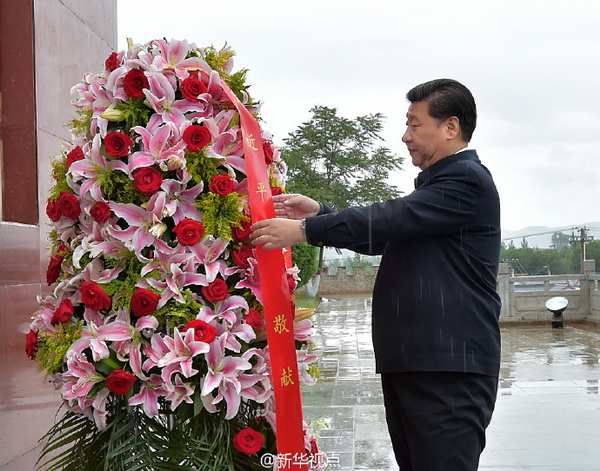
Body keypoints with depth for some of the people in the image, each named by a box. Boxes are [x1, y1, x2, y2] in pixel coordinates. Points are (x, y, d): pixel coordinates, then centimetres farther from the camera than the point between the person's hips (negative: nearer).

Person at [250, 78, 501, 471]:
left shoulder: (468, 180, -9)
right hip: (409, 365, 10)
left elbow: (389, 220, -17)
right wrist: (319, 213, 13)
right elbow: (385, 236, 23)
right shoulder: (435, 183, 23)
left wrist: (305, 230, -15)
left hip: (448, 369, -10)